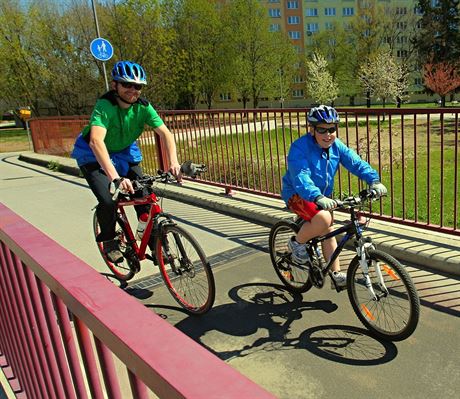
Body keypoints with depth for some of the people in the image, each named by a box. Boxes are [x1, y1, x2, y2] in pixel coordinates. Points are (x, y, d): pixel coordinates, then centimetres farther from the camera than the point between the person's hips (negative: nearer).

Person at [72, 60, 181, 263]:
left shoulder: (143, 106, -19)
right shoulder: (104, 106, -32)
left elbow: (165, 133, -25)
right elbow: (96, 141, -47)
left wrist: (173, 162, -43)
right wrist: (116, 178, -59)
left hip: (124, 154, 4)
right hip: (94, 156, -4)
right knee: (107, 201, -23)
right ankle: (108, 241, 5)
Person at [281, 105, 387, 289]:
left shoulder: (336, 146, -6)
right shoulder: (299, 148, -26)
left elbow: (356, 162, -12)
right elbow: (301, 177, -39)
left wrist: (374, 180, -30)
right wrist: (318, 198, -55)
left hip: (323, 196, 7)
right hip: (297, 195, -7)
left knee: (328, 233, 12)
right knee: (324, 219, -31)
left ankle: (336, 275, 26)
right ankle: (297, 242, -4)